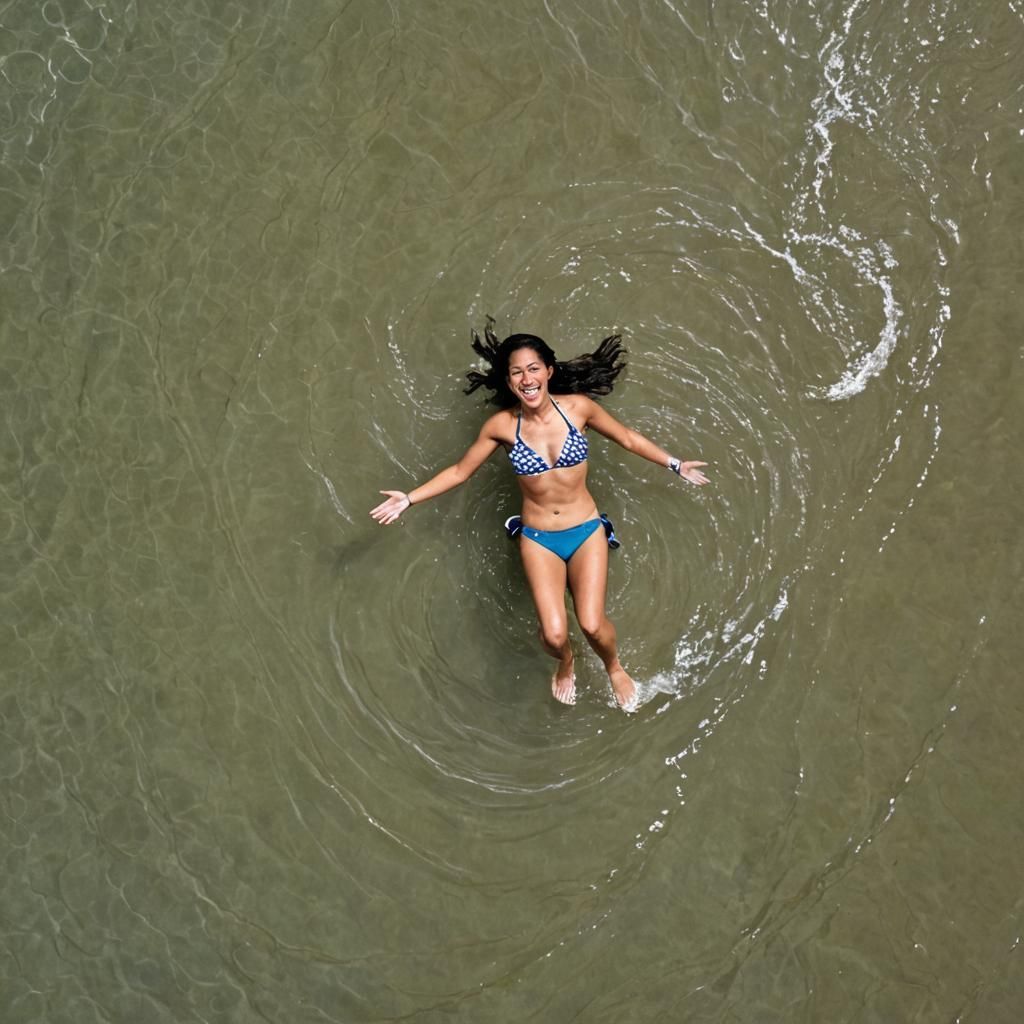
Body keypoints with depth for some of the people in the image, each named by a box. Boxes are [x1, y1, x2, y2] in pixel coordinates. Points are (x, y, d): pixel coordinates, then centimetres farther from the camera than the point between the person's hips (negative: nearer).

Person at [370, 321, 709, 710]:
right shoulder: (501, 425, -11)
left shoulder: (577, 407, -11)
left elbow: (628, 439, 5)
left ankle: (614, 667, 23)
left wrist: (675, 465, 7)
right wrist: (409, 498, -3)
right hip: (538, 539, 0)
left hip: (586, 531, 0)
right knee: (554, 634, -13)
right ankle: (565, 664, 27)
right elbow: (460, 471, 2)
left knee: (592, 624, -15)